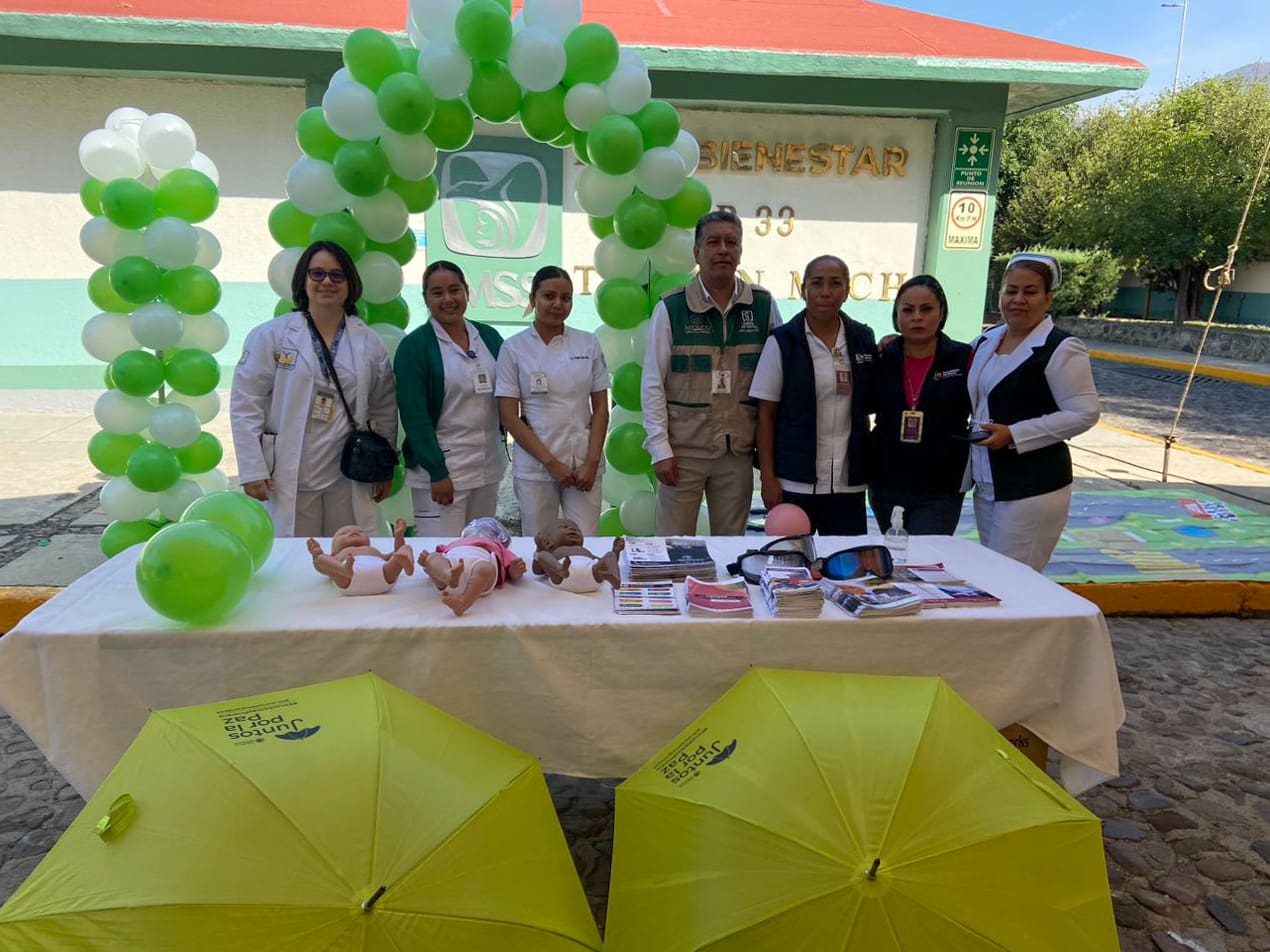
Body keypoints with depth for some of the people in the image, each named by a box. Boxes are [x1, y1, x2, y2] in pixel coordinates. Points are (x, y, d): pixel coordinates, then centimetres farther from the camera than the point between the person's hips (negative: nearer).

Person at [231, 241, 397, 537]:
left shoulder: (370, 343, 7)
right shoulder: (269, 336, 0)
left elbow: (384, 411, 11)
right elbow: (246, 405, -2)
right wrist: (252, 470, -8)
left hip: (349, 480, 2)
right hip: (288, 479, -2)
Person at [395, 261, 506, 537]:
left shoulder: (489, 337, 9)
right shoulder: (414, 345, -5)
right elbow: (414, 416, -10)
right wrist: (437, 472, -15)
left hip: (489, 465, 5)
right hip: (440, 466, -5)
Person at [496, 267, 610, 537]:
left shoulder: (588, 343, 5)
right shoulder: (513, 349, -1)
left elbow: (600, 408, 6)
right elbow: (509, 417, -3)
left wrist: (592, 462, -5)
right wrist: (551, 462, -9)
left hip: (585, 463, 2)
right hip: (535, 466, -1)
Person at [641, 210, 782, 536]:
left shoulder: (763, 305, 3)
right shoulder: (671, 308, -3)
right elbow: (653, 384, -2)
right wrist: (660, 449, -7)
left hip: (739, 449, 2)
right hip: (684, 448, -2)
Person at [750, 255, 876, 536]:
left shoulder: (862, 339, 7)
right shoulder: (782, 341, -3)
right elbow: (766, 414, -3)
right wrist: (767, 477, -6)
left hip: (848, 482, 3)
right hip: (795, 482, -3)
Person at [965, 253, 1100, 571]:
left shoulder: (1061, 349, -11)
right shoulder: (986, 340, 10)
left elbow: (1084, 414, -15)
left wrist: (1014, 435, -20)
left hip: (1032, 488, -7)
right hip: (987, 483, 8)